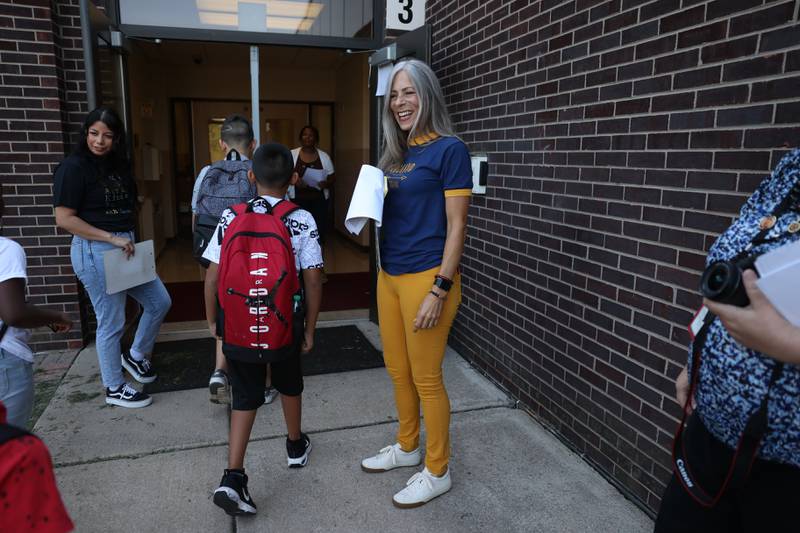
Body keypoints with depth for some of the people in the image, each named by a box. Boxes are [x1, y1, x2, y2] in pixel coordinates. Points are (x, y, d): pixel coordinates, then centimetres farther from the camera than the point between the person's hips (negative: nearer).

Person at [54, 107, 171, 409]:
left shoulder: (119, 165, 11)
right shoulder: (74, 167, -11)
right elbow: (64, 219, -16)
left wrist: (129, 238, 5)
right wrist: (112, 238, -20)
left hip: (126, 245, 8)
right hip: (94, 251, -8)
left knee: (160, 301, 11)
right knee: (111, 322, 1)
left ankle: (136, 356, 34)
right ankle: (114, 389, 20)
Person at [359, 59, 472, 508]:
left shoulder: (449, 149, -10)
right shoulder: (396, 153, 13)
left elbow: (456, 225, -14)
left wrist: (439, 290, -18)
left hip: (426, 278, -8)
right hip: (389, 275, 8)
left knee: (426, 378, 4)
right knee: (398, 371, 18)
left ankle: (437, 471, 24)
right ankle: (407, 448, 40)